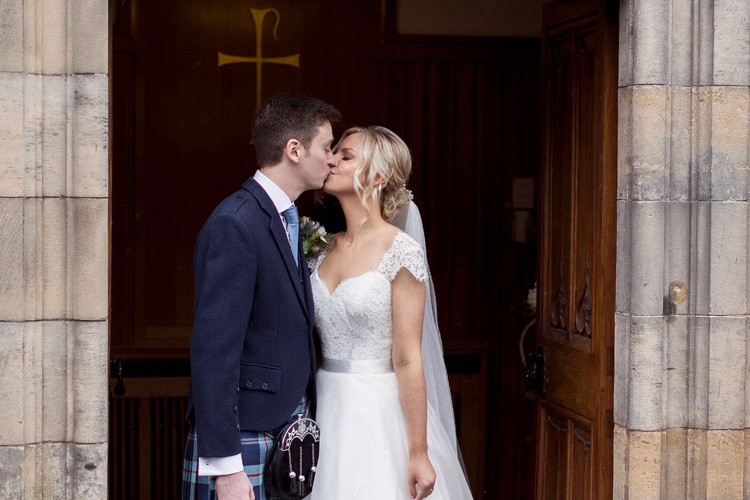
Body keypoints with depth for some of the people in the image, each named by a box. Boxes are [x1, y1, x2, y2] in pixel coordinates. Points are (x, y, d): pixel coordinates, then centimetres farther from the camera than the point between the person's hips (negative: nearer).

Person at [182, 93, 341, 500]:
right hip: (243, 441, -8)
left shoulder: (288, 220, 14)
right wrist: (226, 466, -22)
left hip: (289, 434, 8)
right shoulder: (234, 225, -15)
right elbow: (213, 351, -20)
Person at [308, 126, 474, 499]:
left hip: (378, 414, -6)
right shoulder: (323, 249, 8)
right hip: (326, 412, 6)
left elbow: (408, 361, -14)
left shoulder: (402, 252, -11)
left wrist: (419, 455, -14)